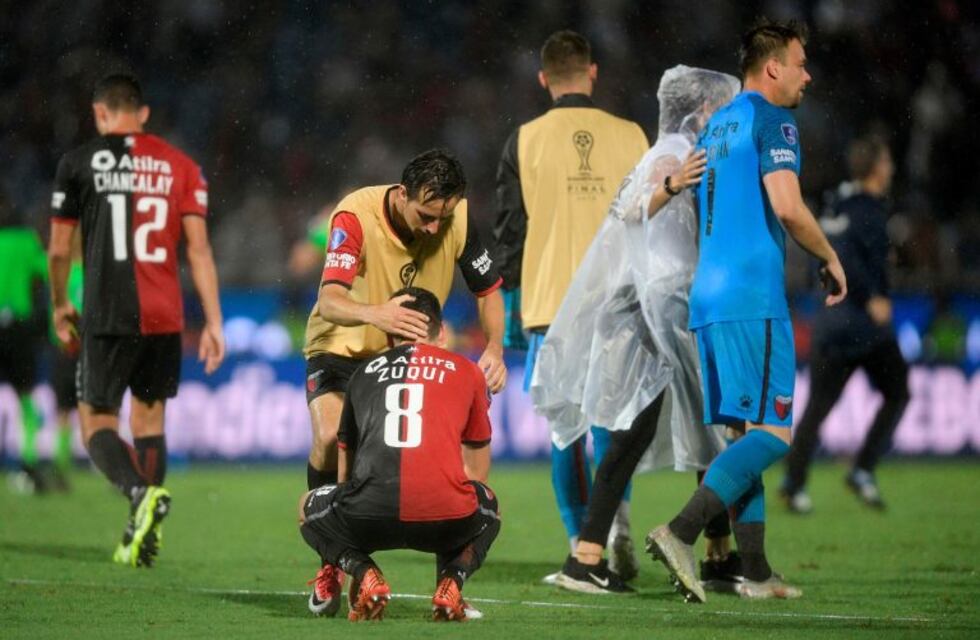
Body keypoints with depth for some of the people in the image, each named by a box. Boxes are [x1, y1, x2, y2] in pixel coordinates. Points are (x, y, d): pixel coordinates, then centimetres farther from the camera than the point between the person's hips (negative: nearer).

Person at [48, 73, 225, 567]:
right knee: (149, 419, 16)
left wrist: (60, 306, 20)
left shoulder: (79, 162, 0)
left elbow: (59, 250, 3)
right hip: (165, 317, 3)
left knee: (97, 423, 3)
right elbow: (199, 249, 3)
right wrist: (213, 322, 5)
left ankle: (141, 493, -26)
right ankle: (143, 536, 13)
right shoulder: (179, 165, 8)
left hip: (107, 317, -3)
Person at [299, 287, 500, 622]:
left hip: (370, 518, 0)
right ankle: (451, 581, 7)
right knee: (487, 504, 36)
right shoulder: (466, 371, 22)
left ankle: (363, 573, 3)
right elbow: (477, 473, 35)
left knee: (308, 507, 33)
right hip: (447, 521, 0)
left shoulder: (364, 373, 25)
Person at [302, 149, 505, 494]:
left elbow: (488, 291, -1)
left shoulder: (458, 218, -16)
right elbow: (329, 302, -37)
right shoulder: (356, 215, -27)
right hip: (342, 347, -3)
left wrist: (494, 348, -21)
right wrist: (373, 314, -59)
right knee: (331, 440, -25)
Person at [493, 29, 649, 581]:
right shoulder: (629, 137, 3)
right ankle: (617, 516, -11)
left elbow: (511, 226, 1)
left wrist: (512, 304, 8)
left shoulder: (527, 141, 0)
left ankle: (583, 548, 1)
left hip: (552, 305, -1)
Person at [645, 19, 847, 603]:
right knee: (772, 433, -11)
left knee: (746, 433, 10)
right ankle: (681, 533, -24)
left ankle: (755, 571, 7)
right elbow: (787, 205, -17)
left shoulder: (716, 125, 20)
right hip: (754, 299, -9)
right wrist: (832, 259, -4)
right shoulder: (772, 120, -6)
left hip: (709, 297, 9)